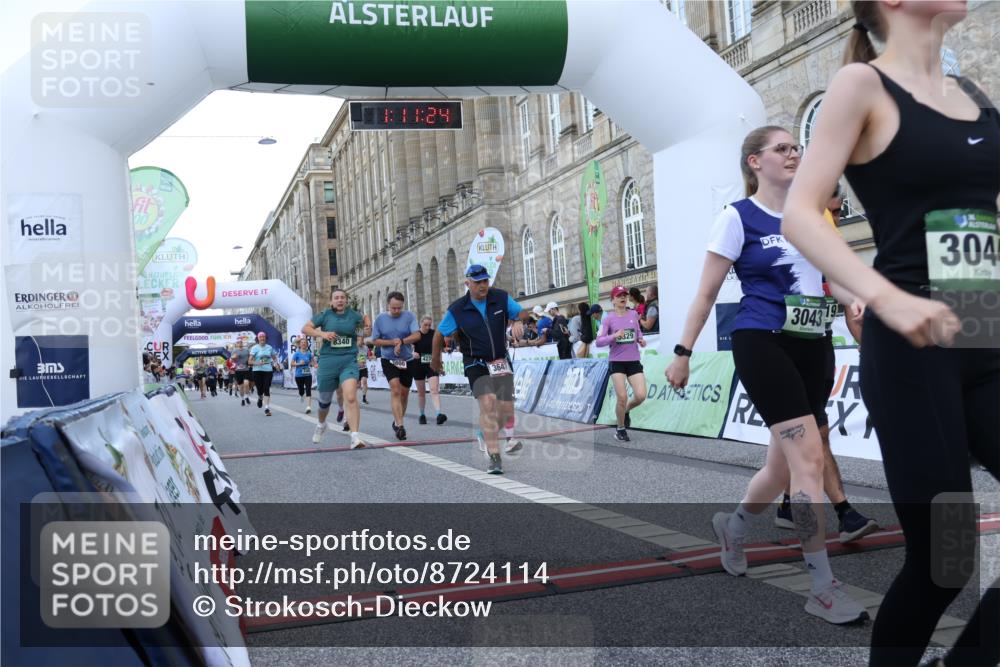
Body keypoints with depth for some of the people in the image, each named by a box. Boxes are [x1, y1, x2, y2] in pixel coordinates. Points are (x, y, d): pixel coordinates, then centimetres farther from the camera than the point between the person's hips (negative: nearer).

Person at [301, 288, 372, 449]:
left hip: (349, 361, -1)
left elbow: (365, 318, 28)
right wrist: (322, 333, -14)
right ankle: (321, 424, 49)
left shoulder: (353, 315, 7)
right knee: (325, 400, 16)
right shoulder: (325, 315, 3)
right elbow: (305, 329, 1)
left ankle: (355, 437, -25)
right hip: (328, 361, 1)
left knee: (351, 398, -21)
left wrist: (368, 327, 6)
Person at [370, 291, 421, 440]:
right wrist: (392, 342, -14)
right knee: (396, 390, -17)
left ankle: (397, 421, 31)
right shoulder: (380, 319, -1)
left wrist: (401, 342, -25)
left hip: (407, 360, 2)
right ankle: (399, 426, -19)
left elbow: (417, 335, -13)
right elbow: (375, 340, 1)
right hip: (389, 360, -1)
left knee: (404, 393, 11)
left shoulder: (409, 316, -3)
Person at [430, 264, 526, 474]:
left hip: (501, 361, 3)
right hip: (476, 364, -3)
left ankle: (486, 434, 36)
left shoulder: (501, 298, -6)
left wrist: (518, 323, -16)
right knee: (488, 403, -22)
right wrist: (435, 360, 13)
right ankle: (495, 458, -19)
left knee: (507, 410, 3)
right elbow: (440, 334, 2)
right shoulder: (457, 309, -11)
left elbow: (522, 313, 7)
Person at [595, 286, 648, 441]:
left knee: (641, 396, -10)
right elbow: (598, 342, -10)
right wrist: (614, 336, -25)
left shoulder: (633, 314, 5)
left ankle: (626, 411, 25)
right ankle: (620, 429, 14)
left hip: (634, 361, 3)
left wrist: (640, 339, 5)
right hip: (616, 362, -3)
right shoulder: (608, 319, -5)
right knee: (622, 397, -9)